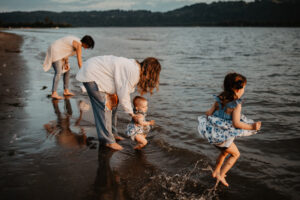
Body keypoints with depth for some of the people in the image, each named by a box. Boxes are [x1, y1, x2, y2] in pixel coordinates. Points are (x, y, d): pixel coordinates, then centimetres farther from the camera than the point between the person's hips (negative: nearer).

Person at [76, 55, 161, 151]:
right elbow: (123, 94, -22)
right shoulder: (134, 72, -26)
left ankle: (112, 134, 22)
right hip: (91, 74, -10)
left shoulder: (135, 67, 4)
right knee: (104, 107, -11)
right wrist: (131, 113, -9)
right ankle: (107, 140, -4)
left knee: (113, 104, 12)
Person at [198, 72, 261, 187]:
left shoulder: (219, 99, 1)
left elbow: (209, 113, 4)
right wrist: (251, 127, -19)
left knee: (225, 152, 32)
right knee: (235, 154, 18)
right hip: (222, 135, -7)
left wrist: (207, 116, 26)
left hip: (211, 132, 7)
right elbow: (236, 123, -25)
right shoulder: (236, 104, -18)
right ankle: (221, 175, 16)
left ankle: (216, 172, 45)